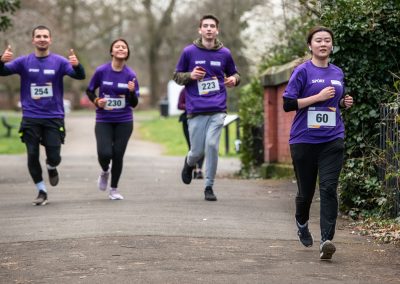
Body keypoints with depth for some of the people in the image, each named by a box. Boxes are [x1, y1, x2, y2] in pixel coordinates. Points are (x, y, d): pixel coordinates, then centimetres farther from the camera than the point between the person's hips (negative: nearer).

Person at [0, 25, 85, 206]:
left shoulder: (59, 62, -1)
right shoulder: (24, 62, 2)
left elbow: (80, 76, -13)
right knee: (32, 156, -1)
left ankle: (51, 168, 33)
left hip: (54, 118, -1)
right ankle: (41, 191, 16)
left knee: (54, 157, -4)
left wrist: (76, 65, -36)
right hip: (30, 118, 1)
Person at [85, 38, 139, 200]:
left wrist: (132, 91, -21)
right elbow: (89, 91, 8)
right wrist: (96, 101, -11)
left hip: (124, 121, 1)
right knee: (105, 153, -14)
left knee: (118, 155, 1)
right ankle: (105, 171, 23)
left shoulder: (130, 75, -4)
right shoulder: (101, 71, -6)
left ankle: (114, 190, 20)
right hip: (104, 121, -1)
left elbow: (134, 104, -2)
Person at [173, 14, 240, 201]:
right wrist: (190, 76, -11)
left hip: (217, 110, 1)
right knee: (197, 151, 2)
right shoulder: (189, 52, 2)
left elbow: (234, 74, 21)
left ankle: (209, 187, 1)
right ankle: (189, 163, 40)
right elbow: (177, 76, 10)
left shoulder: (224, 53, 7)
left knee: (212, 146, -13)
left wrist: (234, 79, -3)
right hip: (196, 110, -1)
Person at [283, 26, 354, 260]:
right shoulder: (303, 71, -4)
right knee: (306, 190, 10)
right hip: (304, 140, -2)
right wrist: (318, 97, -16)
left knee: (328, 188, -12)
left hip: (333, 139, 2)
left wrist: (345, 102, 4)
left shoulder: (338, 73, 11)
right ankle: (302, 225, 40)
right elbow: (288, 104, -10)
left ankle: (326, 240, -17)